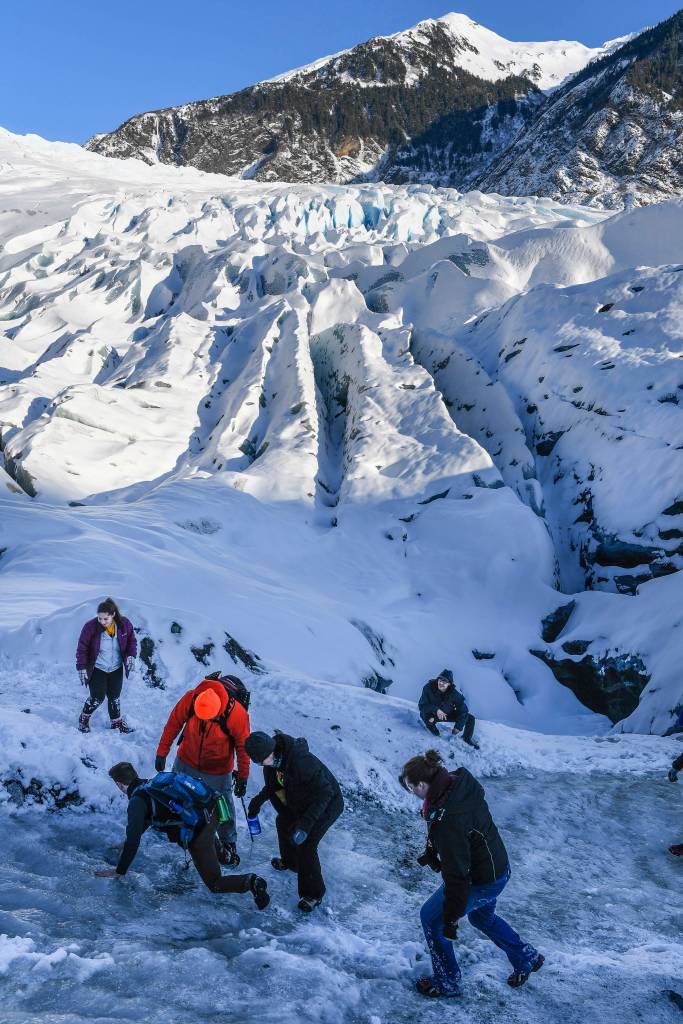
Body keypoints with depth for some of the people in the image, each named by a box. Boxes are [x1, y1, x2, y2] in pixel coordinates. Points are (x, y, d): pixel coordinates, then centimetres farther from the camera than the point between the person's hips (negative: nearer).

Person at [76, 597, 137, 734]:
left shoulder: (124, 624, -14)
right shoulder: (91, 626, -22)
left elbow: (132, 640, 3)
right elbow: (82, 648, -12)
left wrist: (131, 655, -13)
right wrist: (81, 667, -14)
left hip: (116, 668, 3)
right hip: (97, 669, -3)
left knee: (115, 697, 13)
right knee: (97, 697, -3)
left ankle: (117, 721, 33)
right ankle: (84, 719, 23)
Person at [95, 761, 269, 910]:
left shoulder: (137, 801, -6)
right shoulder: (151, 783, 19)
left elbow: (133, 840, -12)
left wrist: (119, 871, -1)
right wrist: (127, 842, 48)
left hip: (198, 834, -8)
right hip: (212, 811, 8)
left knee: (215, 884, 6)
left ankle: (251, 882, -16)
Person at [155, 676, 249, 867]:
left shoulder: (236, 713, -32)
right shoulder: (189, 699, -27)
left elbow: (243, 746, -17)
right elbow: (173, 723, -10)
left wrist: (242, 777, -10)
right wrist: (162, 753, -3)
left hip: (217, 771, -2)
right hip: (186, 762, 2)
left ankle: (228, 844, 33)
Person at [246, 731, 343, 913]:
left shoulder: (301, 762, -41)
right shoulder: (276, 757, -13)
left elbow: (324, 792, -35)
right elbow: (274, 784, 7)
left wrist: (307, 822, -39)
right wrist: (260, 799, -5)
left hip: (328, 804, -9)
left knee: (305, 844, -14)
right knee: (283, 822, 24)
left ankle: (313, 894, 4)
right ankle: (290, 861, 51)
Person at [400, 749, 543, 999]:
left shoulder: (447, 820, -38)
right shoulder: (458, 782, -12)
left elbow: (456, 875, -31)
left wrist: (451, 918, -21)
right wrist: (431, 851, 21)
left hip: (482, 882, -9)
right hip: (497, 867, 9)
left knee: (431, 918, 12)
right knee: (481, 915, 34)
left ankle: (447, 983, 28)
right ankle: (526, 958, 48)